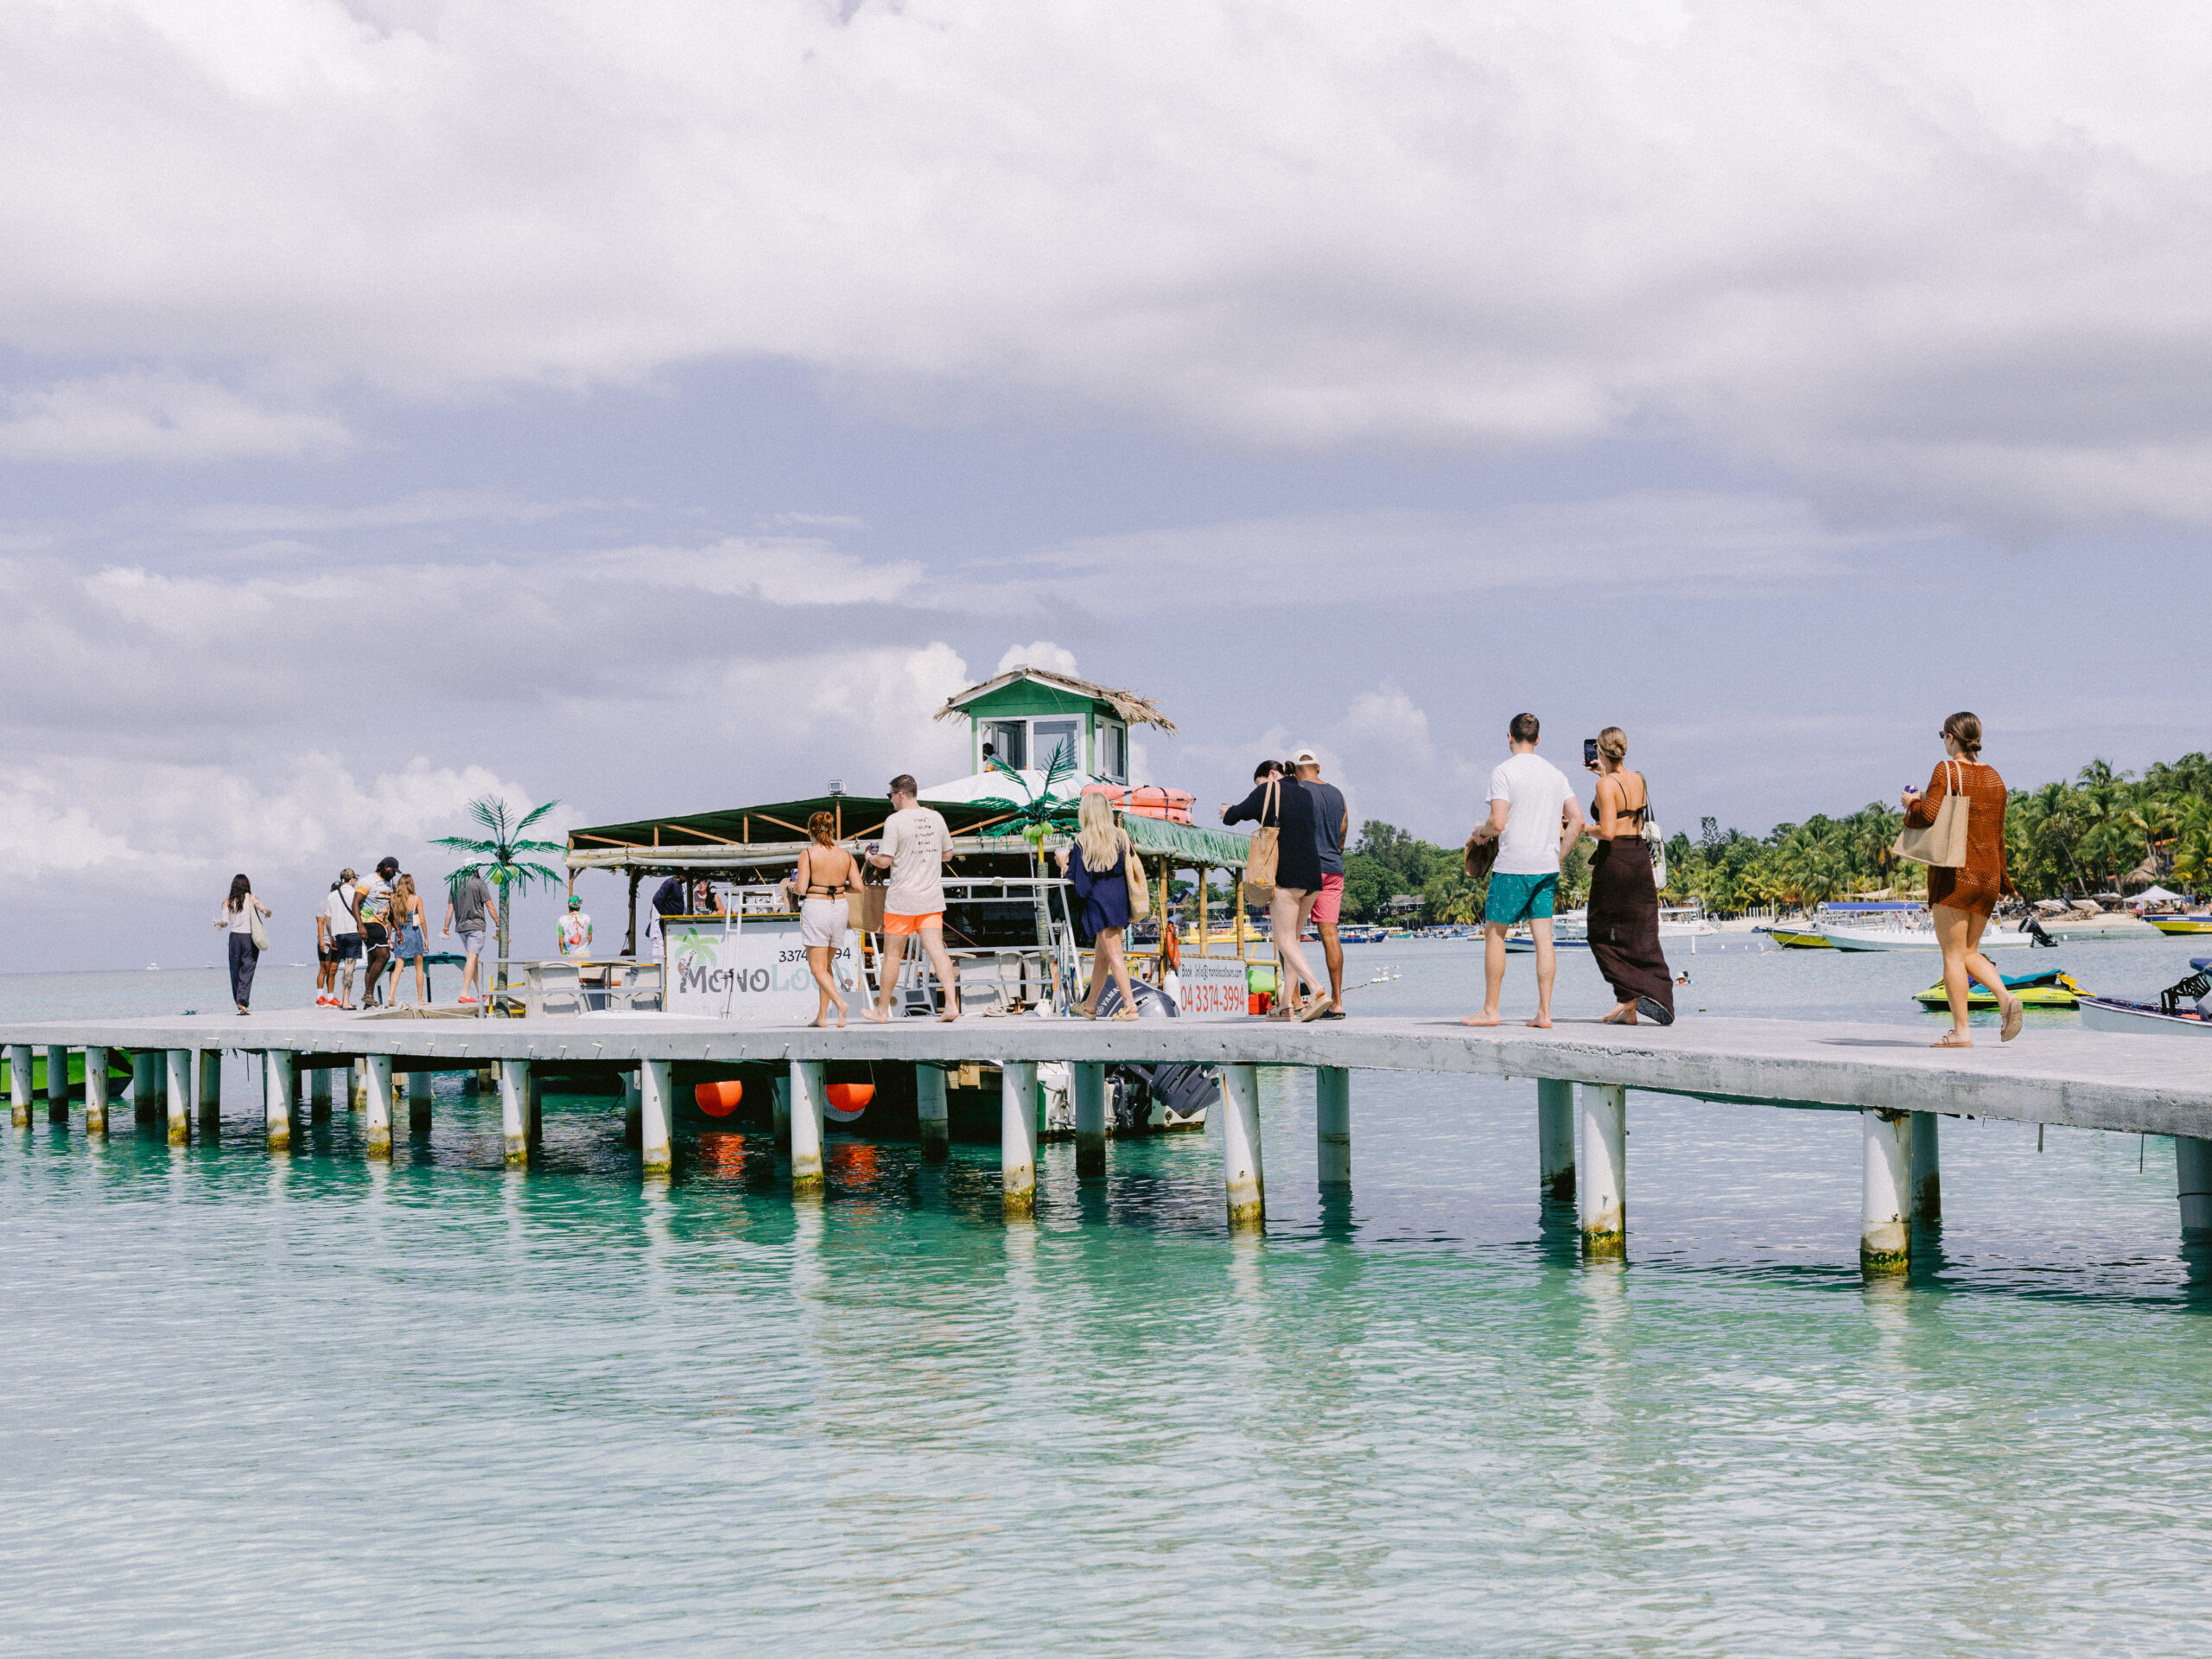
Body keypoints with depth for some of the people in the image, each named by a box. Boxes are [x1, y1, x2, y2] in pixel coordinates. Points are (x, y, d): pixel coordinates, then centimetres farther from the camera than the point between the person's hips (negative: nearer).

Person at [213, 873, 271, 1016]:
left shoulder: (227, 902, 3)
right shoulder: (251, 898, -1)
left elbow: (225, 923, -3)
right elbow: (266, 910, -11)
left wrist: (217, 922, 18)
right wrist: (269, 913, 12)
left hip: (235, 938, 2)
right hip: (251, 938, -1)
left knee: (235, 972, 11)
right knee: (247, 972, -3)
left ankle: (238, 1001, 10)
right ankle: (243, 1000, -19)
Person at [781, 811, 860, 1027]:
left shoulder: (808, 855, -7)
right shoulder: (846, 855, 4)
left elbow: (801, 889, -12)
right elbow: (857, 887, -1)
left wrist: (790, 884, 10)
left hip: (815, 907, -5)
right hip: (840, 907, 5)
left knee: (817, 968, -2)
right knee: (827, 964, 17)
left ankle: (840, 1003, -25)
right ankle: (822, 1015, 15)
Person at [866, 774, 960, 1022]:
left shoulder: (895, 820, -11)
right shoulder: (935, 817, 5)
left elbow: (884, 861, -13)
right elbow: (947, 853, 15)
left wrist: (870, 857, 8)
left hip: (902, 899, -4)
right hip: (932, 898, 4)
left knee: (892, 955, 6)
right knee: (937, 950, -1)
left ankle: (882, 1010, 14)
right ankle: (951, 1005, -14)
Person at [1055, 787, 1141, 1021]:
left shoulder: (1082, 841, -8)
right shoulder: (1121, 836, 4)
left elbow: (1075, 880, -7)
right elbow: (1129, 869, 11)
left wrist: (1063, 862, 9)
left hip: (1098, 900, -6)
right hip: (1120, 897, 6)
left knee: (1113, 953, -8)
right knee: (1101, 954, 15)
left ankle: (1130, 1004, -17)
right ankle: (1090, 1005, 26)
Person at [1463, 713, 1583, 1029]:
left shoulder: (1504, 772, -7)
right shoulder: (1556, 774, 11)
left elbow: (1498, 823, -15)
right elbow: (1577, 821, 8)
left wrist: (1480, 831, 6)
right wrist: (1557, 856, 16)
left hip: (1513, 865, -5)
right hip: (1547, 867, 5)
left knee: (1494, 932, 5)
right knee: (1543, 936, 3)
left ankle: (1490, 1009, 6)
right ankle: (1544, 1012, -1)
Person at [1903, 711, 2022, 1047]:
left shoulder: (1946, 770, -8)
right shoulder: (1994, 777, 11)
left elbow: (1928, 815, -20)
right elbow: (1998, 833, 15)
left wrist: (1911, 803, 2)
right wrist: (2001, 878, 23)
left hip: (1954, 874, -6)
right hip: (1987, 876, 6)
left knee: (1953, 953, -2)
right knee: (1970, 951, 16)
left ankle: (1960, 1031, -5)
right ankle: (2007, 999, -7)